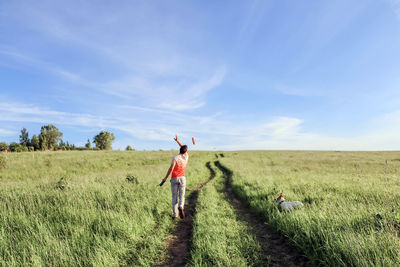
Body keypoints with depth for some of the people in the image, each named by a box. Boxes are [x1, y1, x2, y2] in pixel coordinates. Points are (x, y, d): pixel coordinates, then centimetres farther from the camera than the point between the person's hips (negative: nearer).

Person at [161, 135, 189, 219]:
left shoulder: (175, 157, -10)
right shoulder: (186, 157, 2)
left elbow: (171, 168, -19)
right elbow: (184, 148, 21)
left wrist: (165, 178, -12)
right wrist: (178, 141, 26)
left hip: (174, 179, -1)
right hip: (182, 178, 2)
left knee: (174, 197, 8)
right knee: (182, 196, 6)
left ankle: (175, 215, 7)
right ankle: (180, 207, -24)